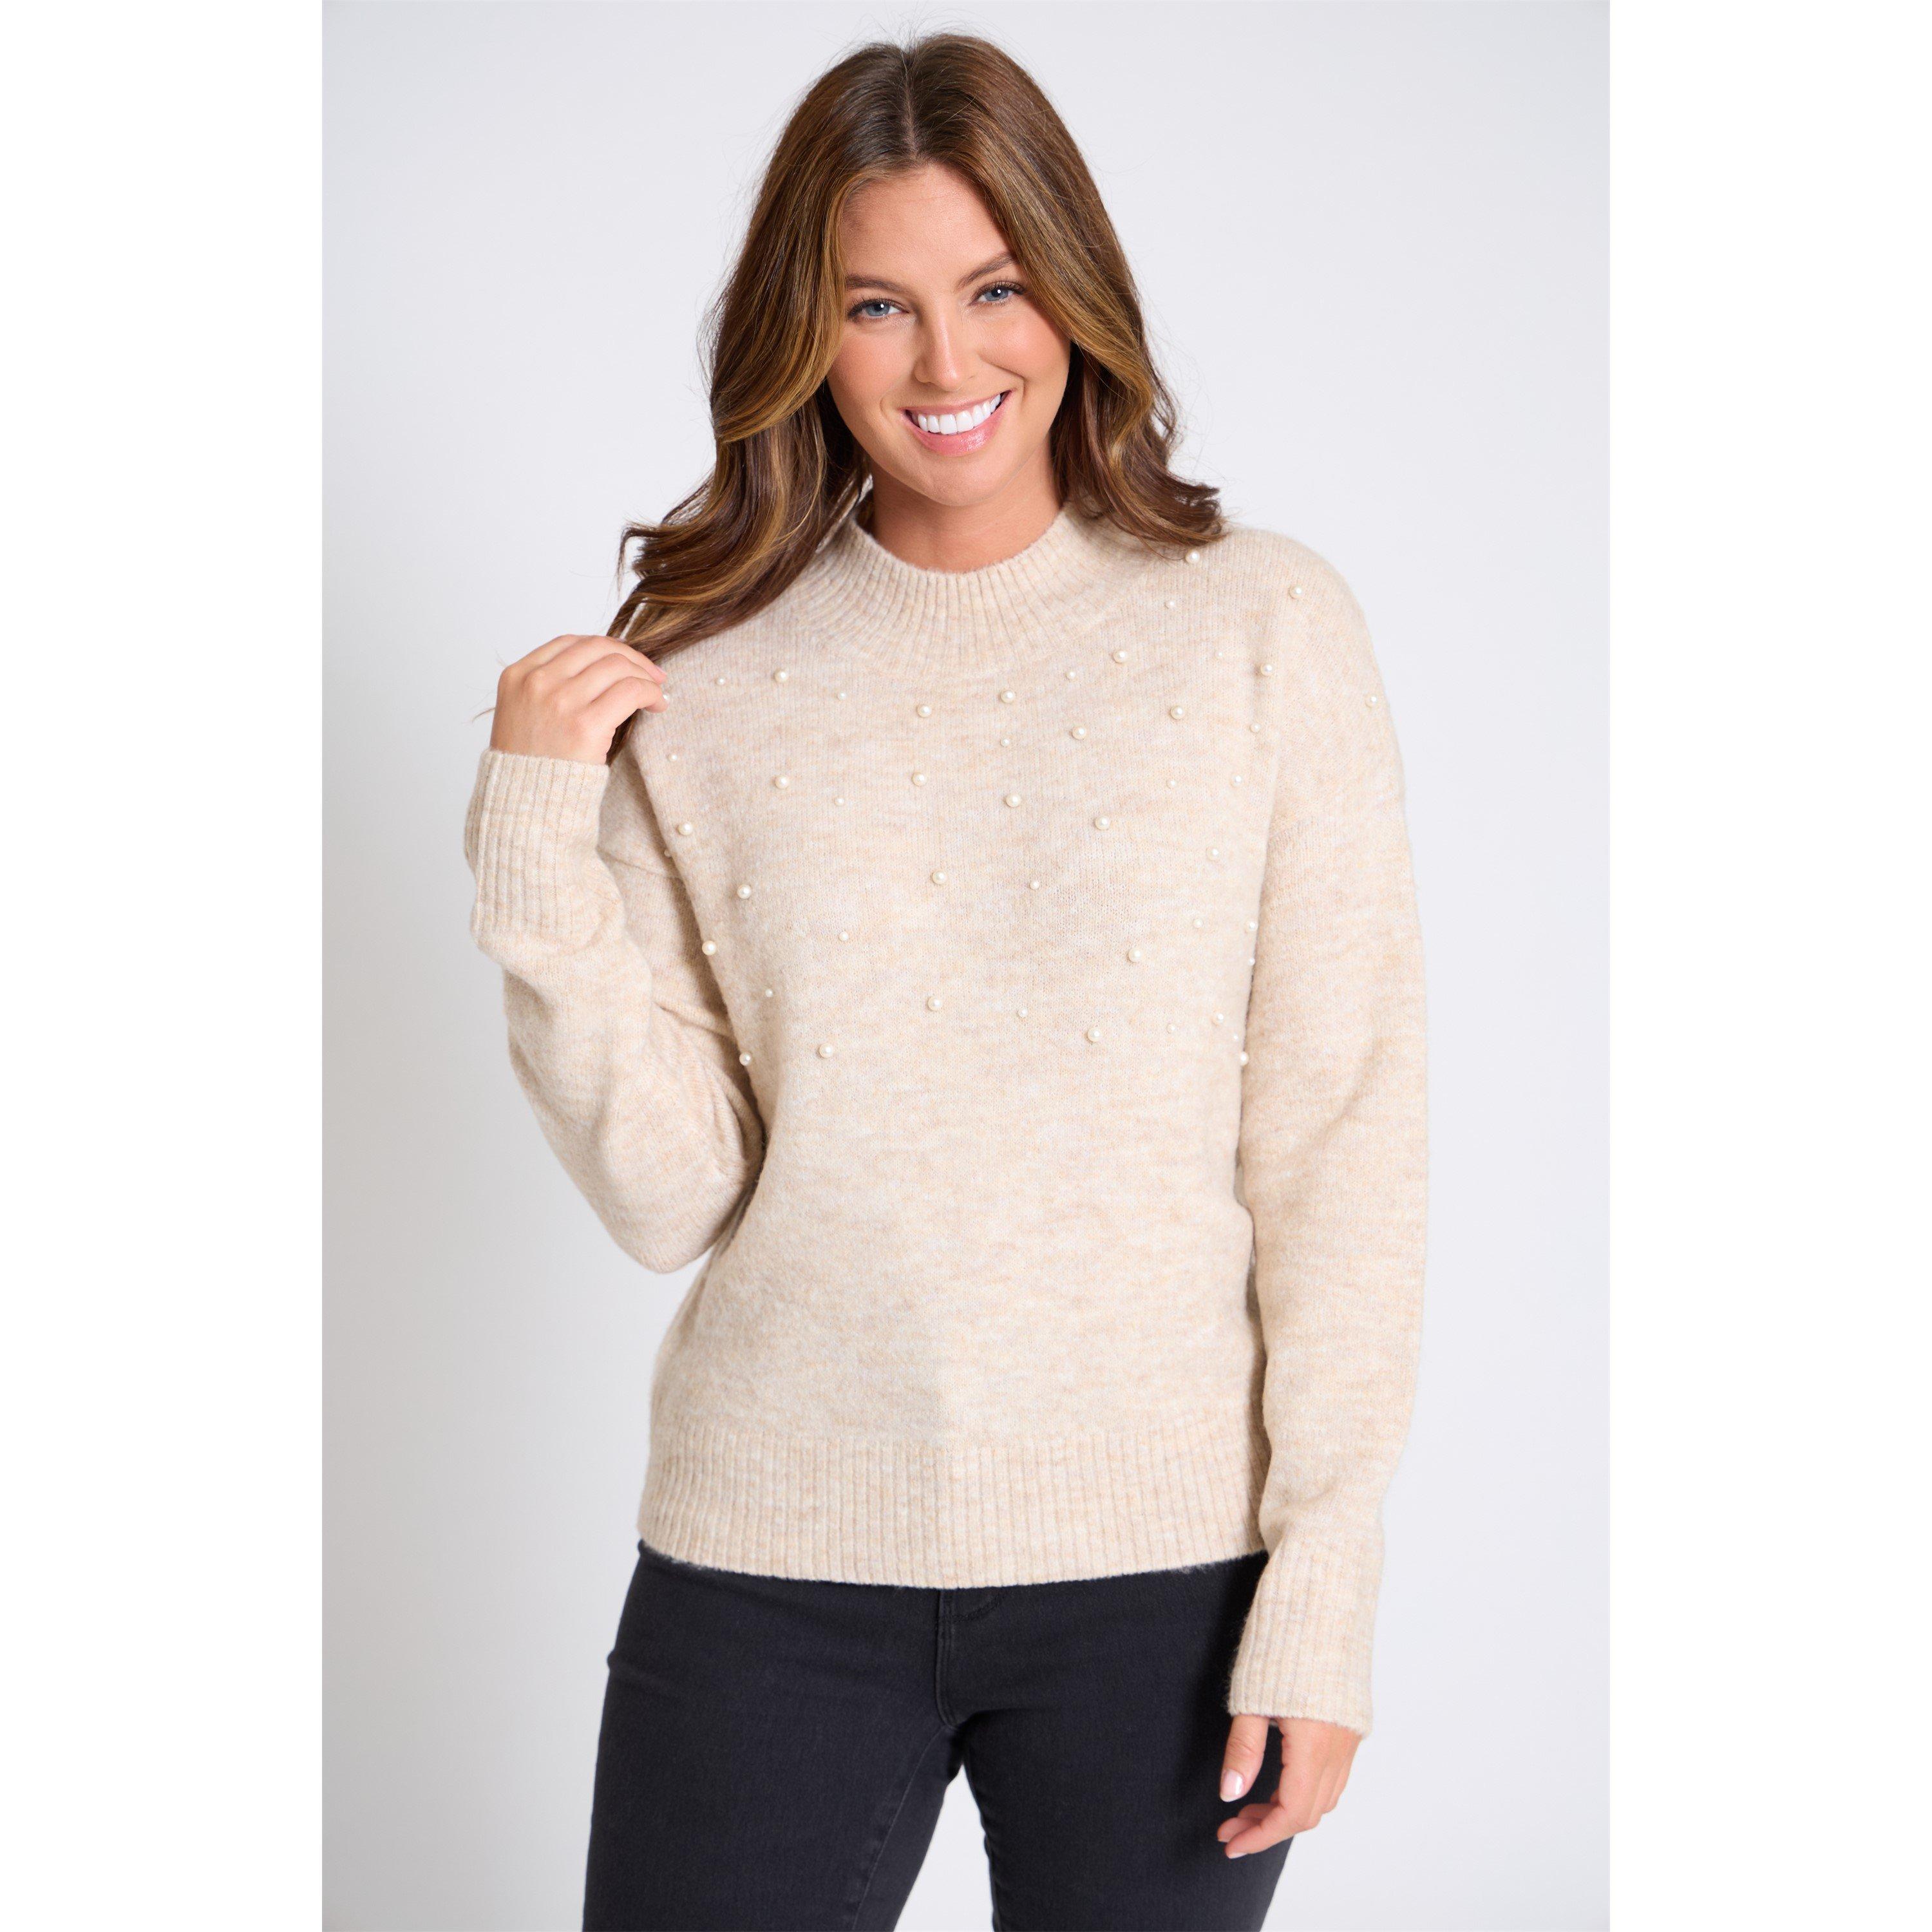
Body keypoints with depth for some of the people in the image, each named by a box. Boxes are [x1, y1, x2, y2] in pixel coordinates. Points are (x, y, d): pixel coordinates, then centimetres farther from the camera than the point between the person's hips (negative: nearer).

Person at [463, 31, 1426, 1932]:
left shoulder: (1263, 621, -2)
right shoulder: (699, 674, 2)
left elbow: (1342, 1131, -4)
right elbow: (670, 1195, -2)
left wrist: (1324, 1592, -7)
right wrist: (536, 835, -12)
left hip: (1160, 1561, -1)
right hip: (774, 1560, 1)